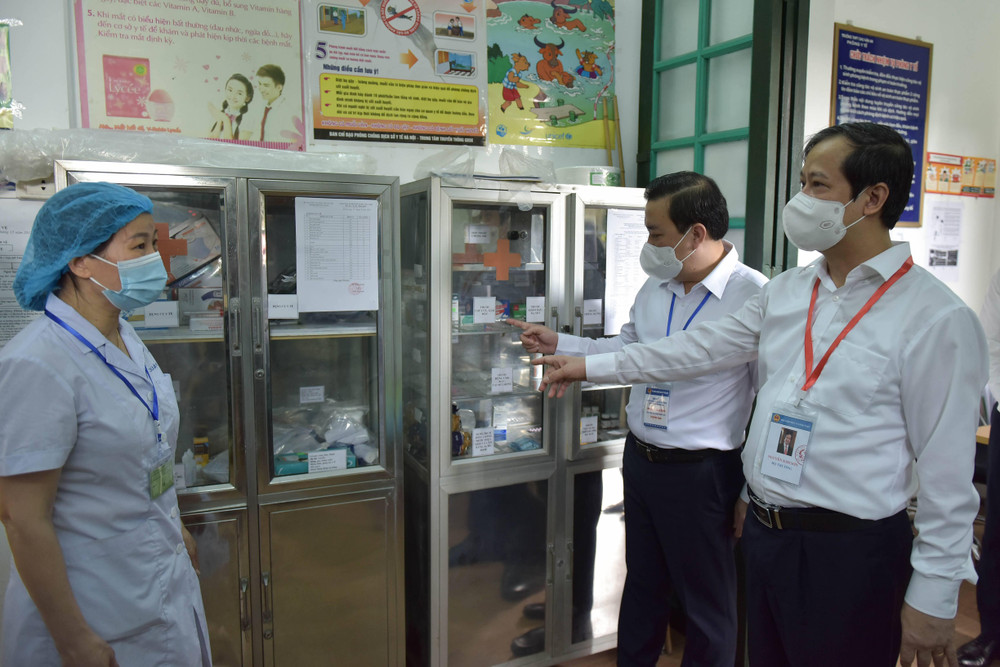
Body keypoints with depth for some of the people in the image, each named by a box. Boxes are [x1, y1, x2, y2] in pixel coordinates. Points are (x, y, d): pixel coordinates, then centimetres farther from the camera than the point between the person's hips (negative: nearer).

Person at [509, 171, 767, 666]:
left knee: (707, 603, 14)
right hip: (639, 457, 7)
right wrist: (557, 344, 10)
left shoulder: (753, 295, -20)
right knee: (641, 584, 25)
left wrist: (752, 493, -14)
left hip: (701, 473, -7)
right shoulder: (655, 286, 4)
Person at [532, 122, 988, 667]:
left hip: (850, 556, -6)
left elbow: (947, 471, -13)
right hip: (764, 533, 6)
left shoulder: (937, 318, -14)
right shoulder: (787, 291, 5)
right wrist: (590, 367, 11)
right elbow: (702, 348, 11)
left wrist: (934, 598, -10)